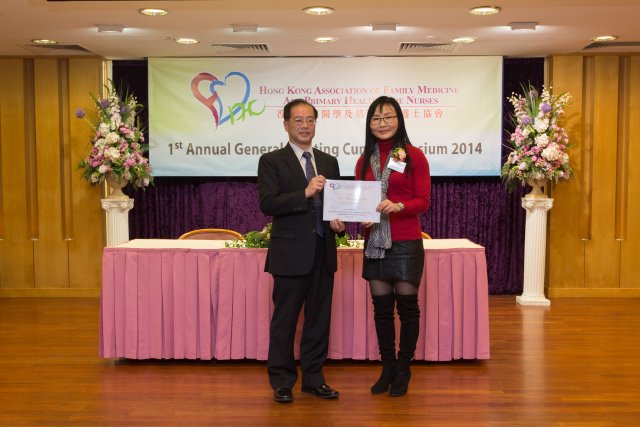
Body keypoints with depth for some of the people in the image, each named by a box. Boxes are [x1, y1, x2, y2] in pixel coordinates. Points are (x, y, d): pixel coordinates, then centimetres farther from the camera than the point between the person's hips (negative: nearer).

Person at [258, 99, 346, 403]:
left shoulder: (329, 162, 13)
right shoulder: (271, 161, -2)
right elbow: (267, 204, -14)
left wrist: (338, 221, -4)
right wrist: (305, 193, -24)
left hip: (323, 252, 5)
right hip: (291, 253, -5)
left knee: (319, 318, 12)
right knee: (285, 319, 4)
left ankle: (313, 378, 25)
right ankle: (282, 381, 18)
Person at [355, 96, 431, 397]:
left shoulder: (414, 156, -2)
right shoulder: (364, 160, 10)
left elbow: (423, 201, -6)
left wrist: (397, 206, -24)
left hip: (406, 242, -4)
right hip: (374, 241, 4)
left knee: (407, 306, 3)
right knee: (381, 307, 8)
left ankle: (403, 370, 17)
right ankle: (387, 369, 21)